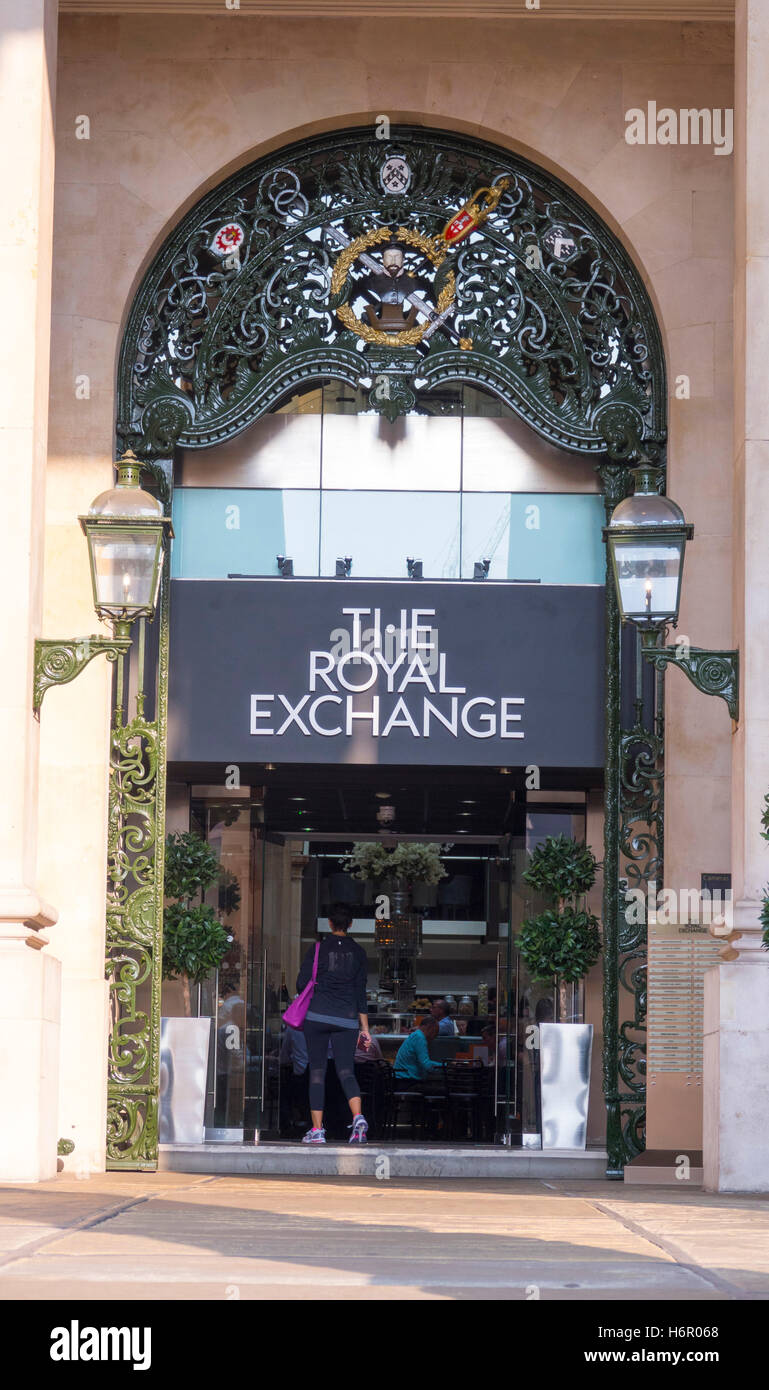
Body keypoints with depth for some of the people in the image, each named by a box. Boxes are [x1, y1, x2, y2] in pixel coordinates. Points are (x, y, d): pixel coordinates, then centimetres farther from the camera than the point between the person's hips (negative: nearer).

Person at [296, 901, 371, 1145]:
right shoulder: (358, 952, 6)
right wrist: (365, 1028, 12)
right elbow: (361, 992, 8)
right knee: (346, 1071, 2)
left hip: (317, 1016, -2)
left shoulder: (317, 949, -1)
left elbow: (301, 983, 0)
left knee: (317, 1071, 4)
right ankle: (358, 1118, -23)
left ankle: (317, 1129, 0)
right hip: (347, 1019, 2)